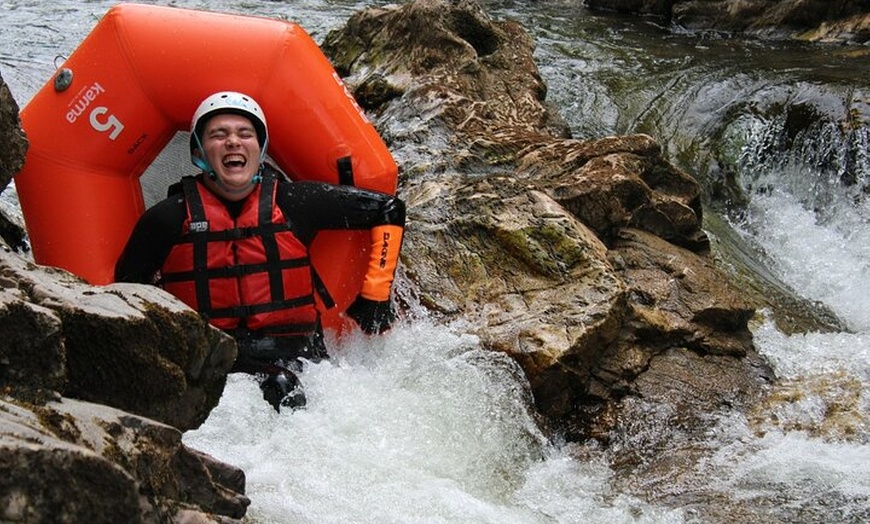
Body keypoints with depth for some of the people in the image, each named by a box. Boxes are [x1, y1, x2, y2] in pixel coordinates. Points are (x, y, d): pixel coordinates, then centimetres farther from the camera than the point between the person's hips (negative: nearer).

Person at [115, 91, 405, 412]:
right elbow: (126, 290, 18)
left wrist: (375, 296, 10)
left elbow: (389, 210, 12)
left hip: (295, 359, 1)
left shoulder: (296, 203, 2)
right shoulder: (168, 219, 2)